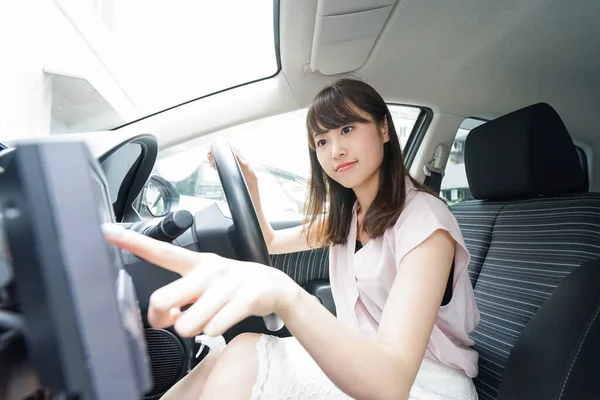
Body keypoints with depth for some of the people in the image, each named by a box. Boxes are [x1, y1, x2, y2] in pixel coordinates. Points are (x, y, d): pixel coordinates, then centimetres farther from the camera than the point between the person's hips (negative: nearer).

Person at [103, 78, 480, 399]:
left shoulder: (424, 218, -21)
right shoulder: (346, 214, 4)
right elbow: (270, 242, 18)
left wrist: (285, 295, -52)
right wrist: (250, 187, 0)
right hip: (359, 367, 6)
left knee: (242, 362, -28)